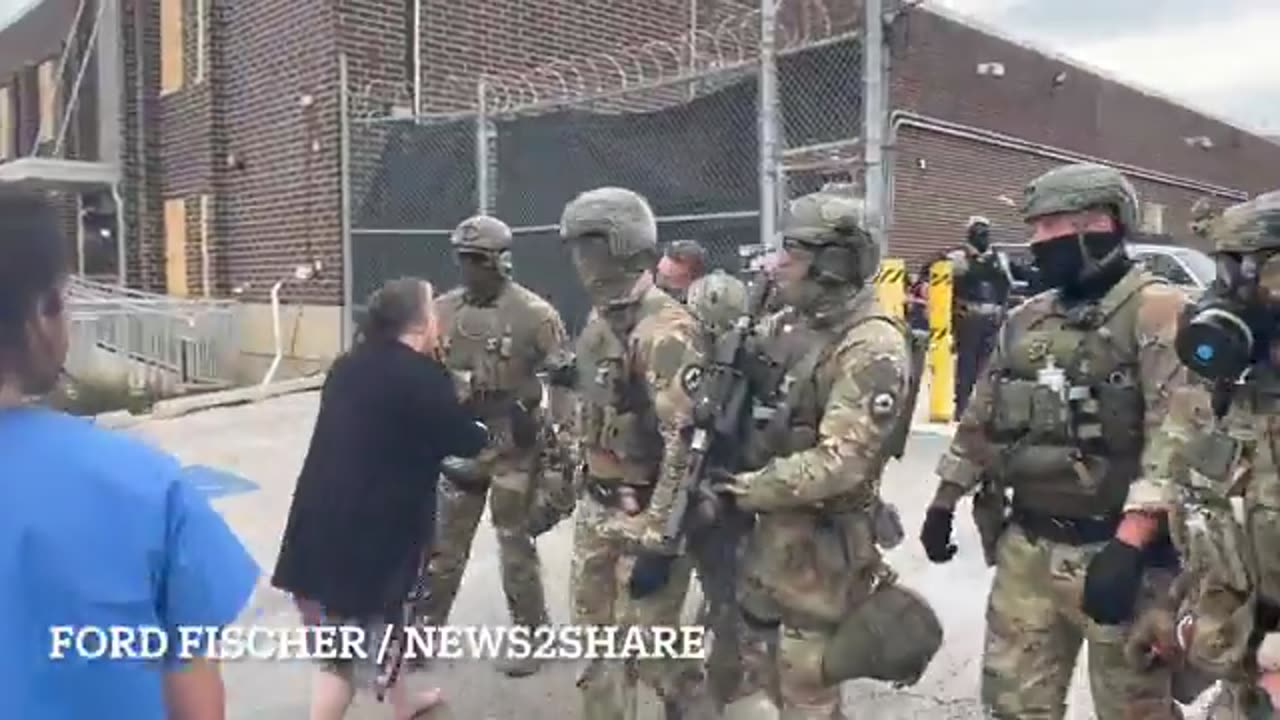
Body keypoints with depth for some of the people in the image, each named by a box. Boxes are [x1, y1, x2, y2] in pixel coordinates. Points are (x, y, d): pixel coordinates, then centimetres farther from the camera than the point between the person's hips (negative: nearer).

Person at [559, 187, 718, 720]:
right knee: (595, 637, 18)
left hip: (643, 515, -9)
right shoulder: (598, 321, 8)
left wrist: (658, 540, -23)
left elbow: (685, 442, -24)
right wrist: (572, 485, 21)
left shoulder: (666, 331, -21)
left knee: (649, 646, 0)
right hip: (597, 509, 9)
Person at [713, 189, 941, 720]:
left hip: (824, 541, -8)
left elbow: (841, 462, -26)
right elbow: (753, 411, 16)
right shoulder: (791, 326, 7)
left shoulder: (871, 347, -20)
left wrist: (745, 488, -19)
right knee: (746, 658, 21)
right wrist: (727, 476, 0)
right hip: (771, 526, 8)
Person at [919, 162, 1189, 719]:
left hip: (1113, 549, -6)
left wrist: (1129, 546, -26)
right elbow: (980, 418, 17)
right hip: (1025, 547, 6)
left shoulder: (1155, 312, -11)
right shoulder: (1026, 320, 10)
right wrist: (945, 502, 18)